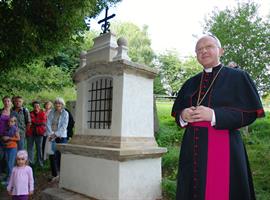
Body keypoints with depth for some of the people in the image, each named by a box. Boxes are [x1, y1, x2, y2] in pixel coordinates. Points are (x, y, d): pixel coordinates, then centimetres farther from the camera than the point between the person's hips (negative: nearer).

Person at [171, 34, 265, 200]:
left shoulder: (237, 77, 1)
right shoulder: (191, 83, 14)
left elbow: (250, 113, -7)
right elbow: (177, 112, 15)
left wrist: (214, 115, -18)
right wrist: (183, 116, -9)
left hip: (223, 147, -4)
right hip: (193, 147, 4)